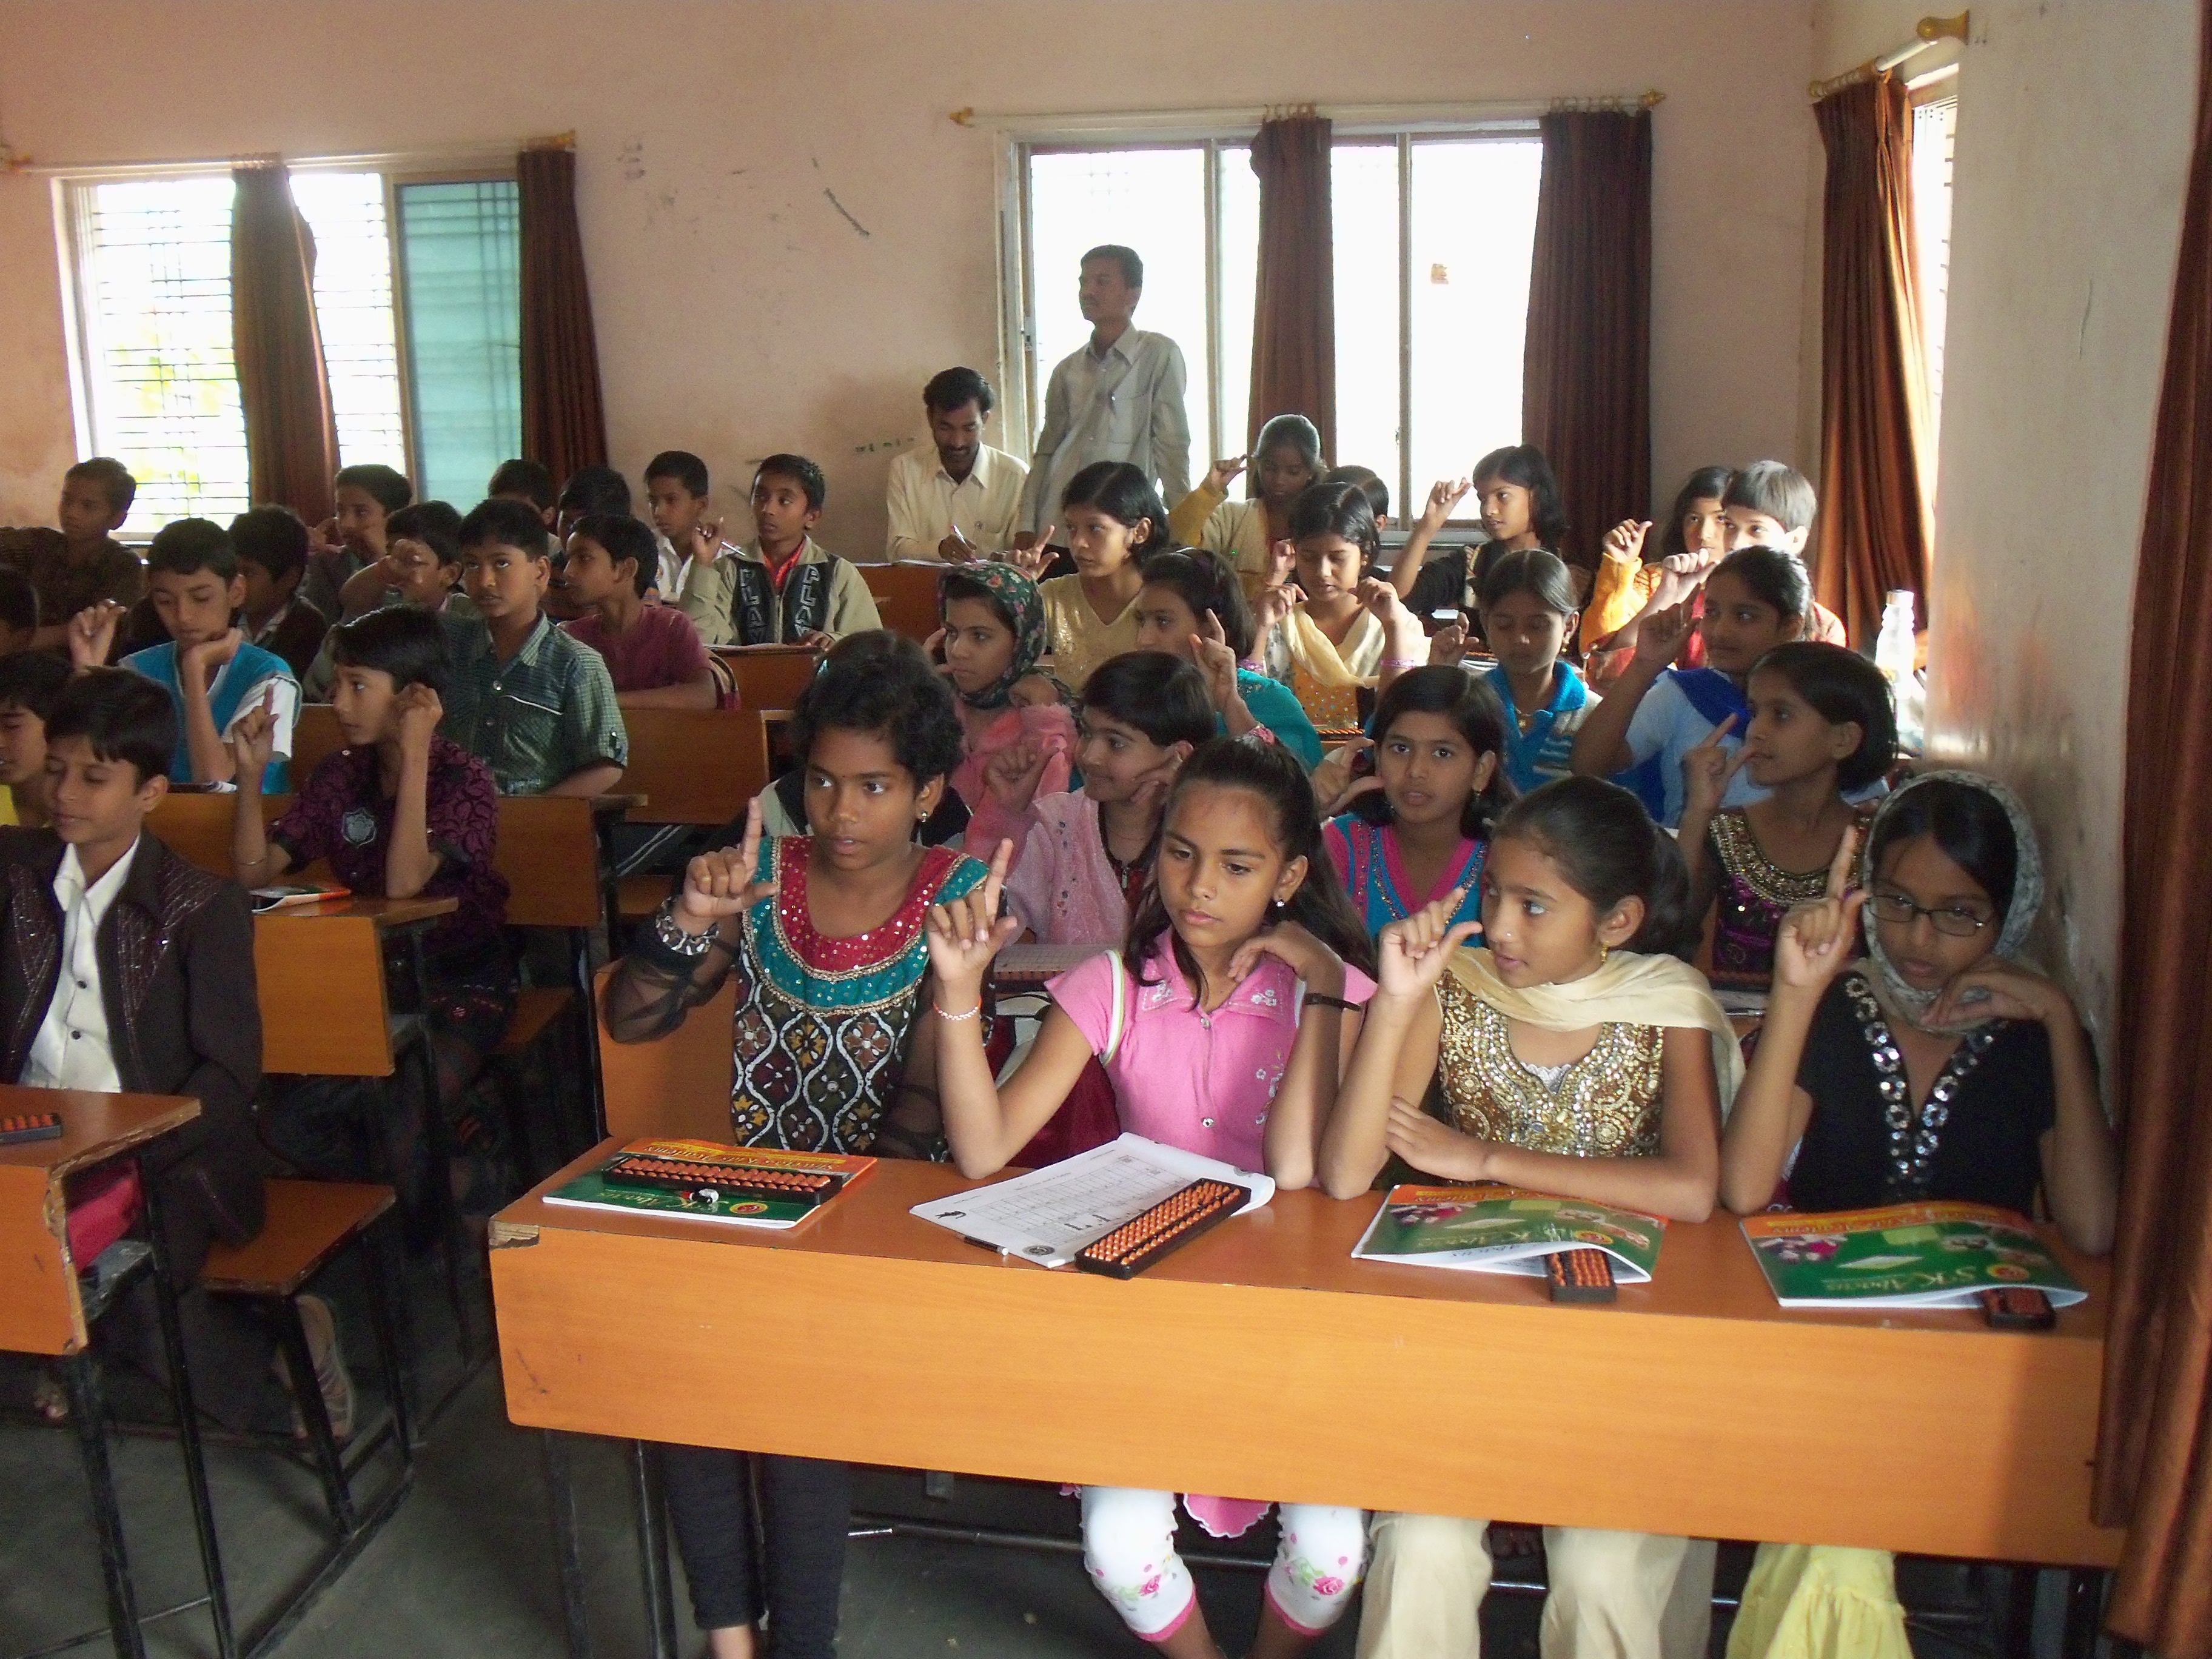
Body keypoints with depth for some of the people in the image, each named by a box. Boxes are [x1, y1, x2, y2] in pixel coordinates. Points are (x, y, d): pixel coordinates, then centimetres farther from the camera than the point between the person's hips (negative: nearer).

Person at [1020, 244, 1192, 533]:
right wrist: (1026, 529, 8)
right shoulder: (1067, 369, 13)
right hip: (1055, 527, 4)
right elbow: (1046, 452, 16)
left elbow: (1172, 446, -4)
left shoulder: (1160, 355, -2)